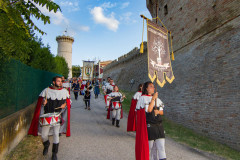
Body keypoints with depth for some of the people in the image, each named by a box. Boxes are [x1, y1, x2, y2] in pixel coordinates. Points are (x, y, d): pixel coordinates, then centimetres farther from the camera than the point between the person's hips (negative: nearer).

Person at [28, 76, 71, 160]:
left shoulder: (65, 91, 2)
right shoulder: (46, 90, -3)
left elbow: (68, 101, 11)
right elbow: (40, 101, 4)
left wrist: (64, 104, -9)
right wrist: (43, 102, -18)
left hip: (58, 116, 0)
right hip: (47, 116, 0)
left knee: (56, 134, 0)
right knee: (44, 135, 7)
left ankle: (54, 153, 19)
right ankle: (46, 145, 42)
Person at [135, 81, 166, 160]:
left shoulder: (157, 98, 14)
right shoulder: (143, 98, -5)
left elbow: (162, 112, 15)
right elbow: (149, 109, -17)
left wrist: (158, 111, -7)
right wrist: (153, 98, -13)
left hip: (159, 125, 5)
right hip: (149, 126, -5)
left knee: (161, 146, 4)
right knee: (148, 146, 7)